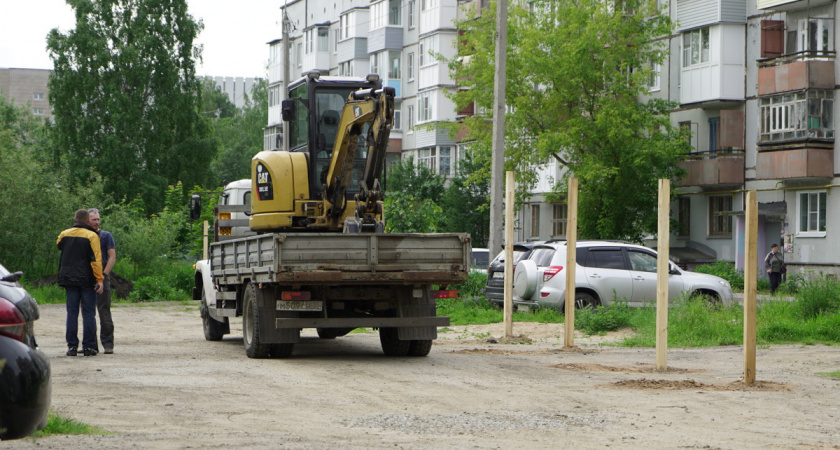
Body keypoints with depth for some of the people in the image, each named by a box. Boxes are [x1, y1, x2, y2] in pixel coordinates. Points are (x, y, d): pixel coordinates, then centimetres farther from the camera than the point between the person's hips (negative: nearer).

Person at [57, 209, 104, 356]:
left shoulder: (64, 234, 6)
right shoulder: (91, 236, -7)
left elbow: (59, 245, 27)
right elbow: (96, 259, -12)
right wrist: (99, 279, -12)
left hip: (69, 278, 3)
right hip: (87, 279, -3)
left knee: (72, 313, 5)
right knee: (88, 313, 1)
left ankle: (72, 346, 1)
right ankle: (88, 346, -2)